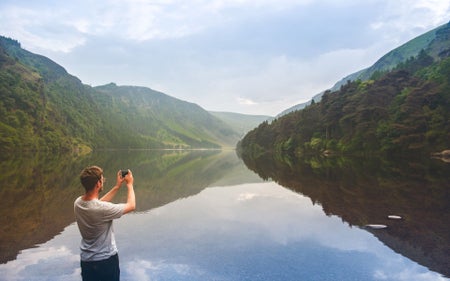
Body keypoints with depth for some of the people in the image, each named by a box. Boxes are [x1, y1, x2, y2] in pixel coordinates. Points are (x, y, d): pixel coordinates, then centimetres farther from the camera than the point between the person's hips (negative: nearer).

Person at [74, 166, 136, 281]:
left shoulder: (78, 203, -10)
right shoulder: (102, 209, -29)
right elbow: (131, 206, -14)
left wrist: (117, 187, 10)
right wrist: (130, 184, 0)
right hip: (106, 260, -6)